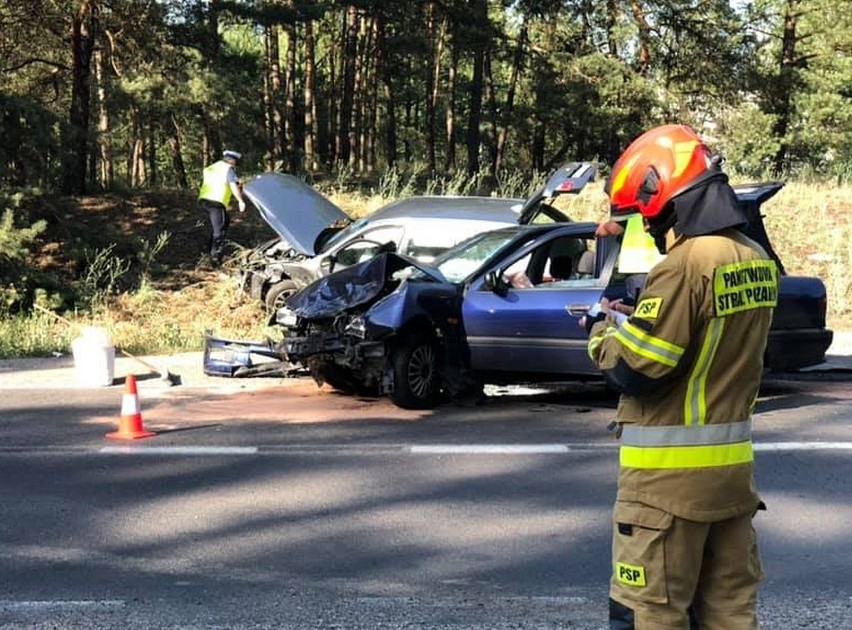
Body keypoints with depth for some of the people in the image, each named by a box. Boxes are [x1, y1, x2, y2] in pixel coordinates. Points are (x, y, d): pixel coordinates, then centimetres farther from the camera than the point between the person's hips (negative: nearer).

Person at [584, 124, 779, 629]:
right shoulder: (758, 261, 7)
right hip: (733, 461, 9)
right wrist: (634, 321, 13)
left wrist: (604, 331, 1)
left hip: (672, 469, -8)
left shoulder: (686, 263, -19)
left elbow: (637, 370, -18)